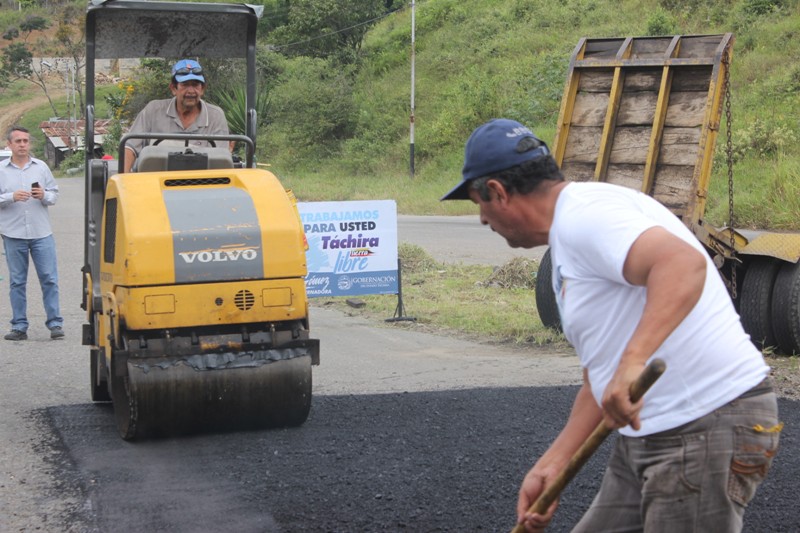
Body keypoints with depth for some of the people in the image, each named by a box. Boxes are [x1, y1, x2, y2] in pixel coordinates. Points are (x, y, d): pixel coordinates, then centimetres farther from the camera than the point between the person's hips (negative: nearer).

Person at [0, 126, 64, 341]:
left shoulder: (41, 167, 8)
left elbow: (54, 193, 10)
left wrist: (44, 195, -10)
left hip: (41, 233, 1)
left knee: (49, 279, -1)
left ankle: (55, 323, 4)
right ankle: (19, 326, 10)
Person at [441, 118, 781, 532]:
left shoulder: (583, 214, -16)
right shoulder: (566, 245, 18)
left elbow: (684, 264, -35)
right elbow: (601, 381, 19)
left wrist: (632, 362, -45)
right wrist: (551, 466, 13)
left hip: (712, 430, -11)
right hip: (652, 432, 11)